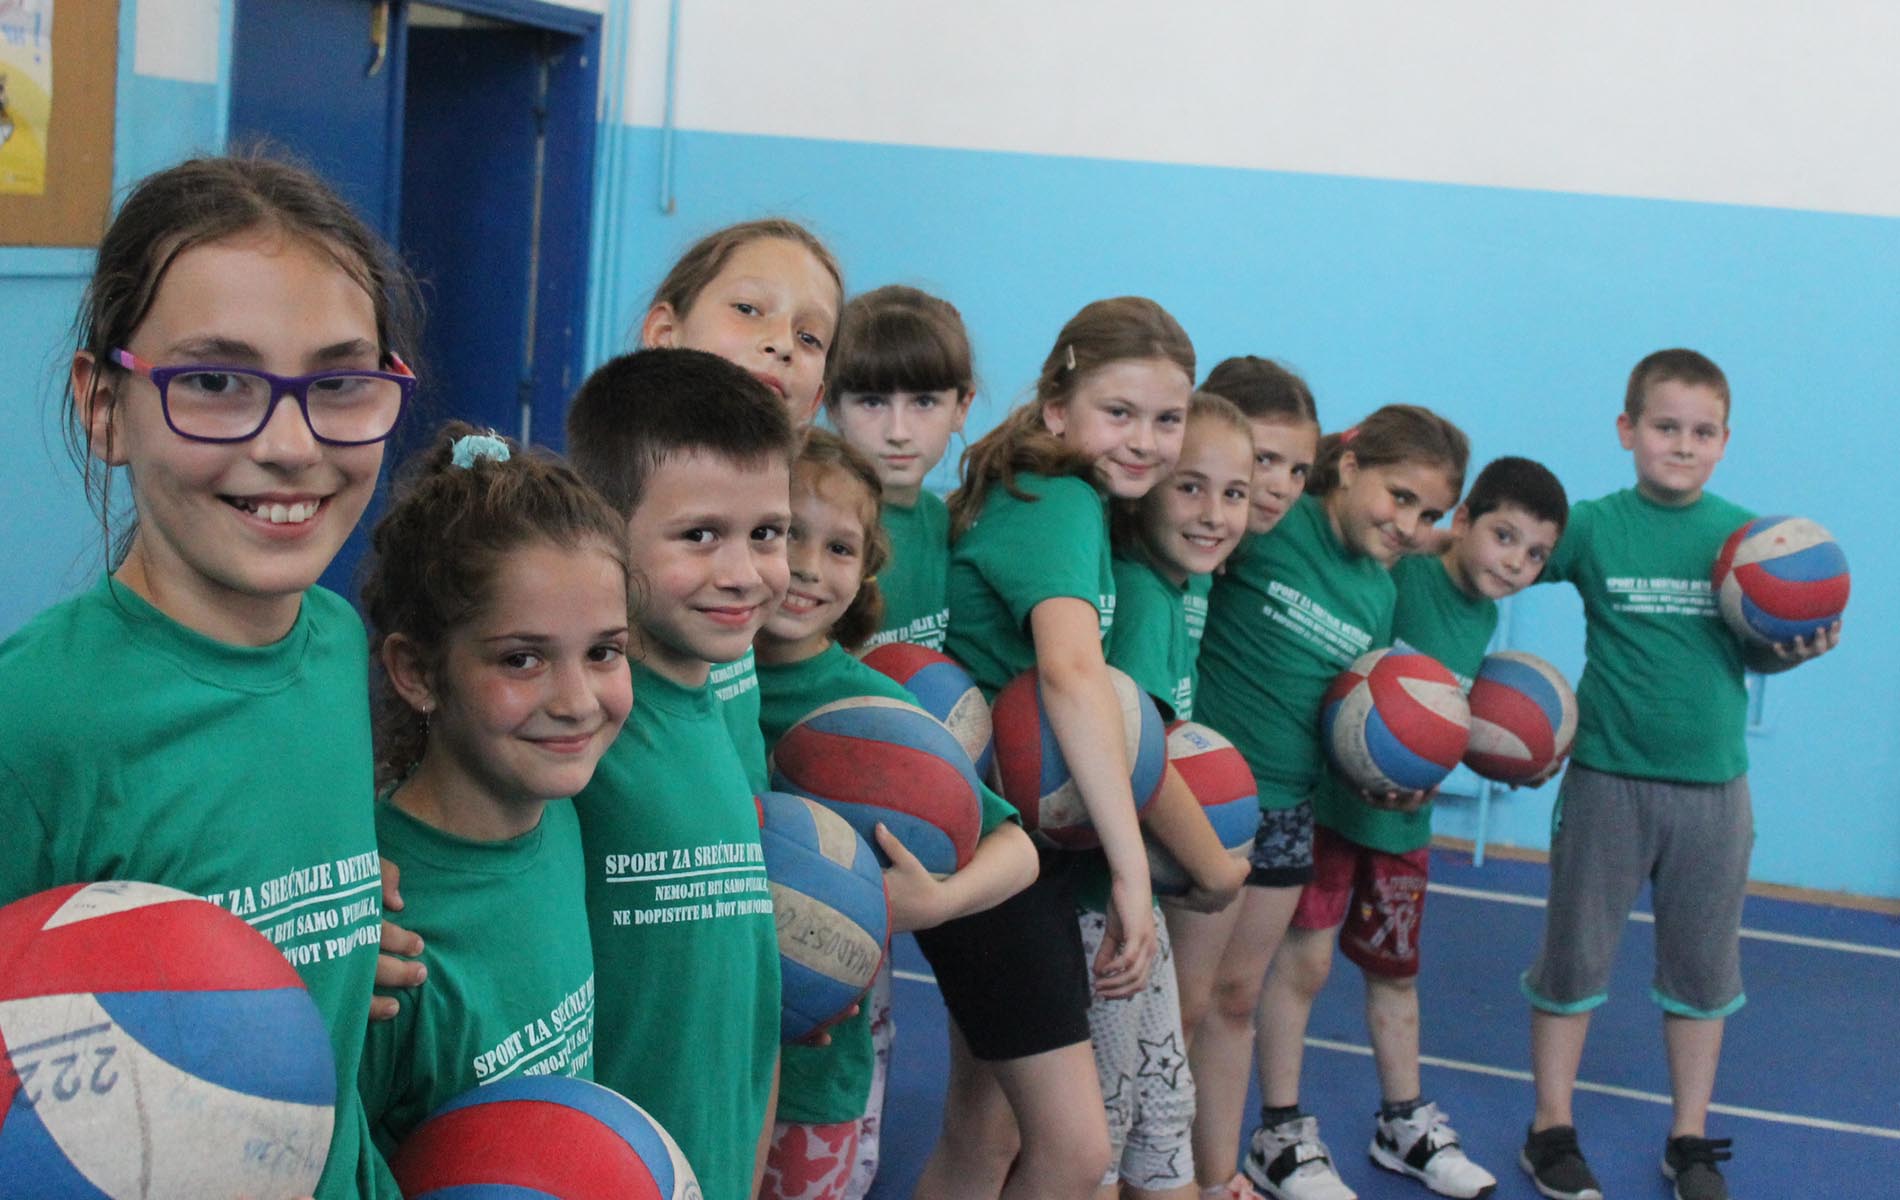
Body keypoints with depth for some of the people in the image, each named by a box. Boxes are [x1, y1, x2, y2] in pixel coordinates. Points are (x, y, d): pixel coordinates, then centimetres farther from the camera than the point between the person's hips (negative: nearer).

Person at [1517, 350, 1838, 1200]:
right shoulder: (1592, 526, -5)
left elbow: (1757, 656, 5)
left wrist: (1798, 649, -15)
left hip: (1712, 783, 2)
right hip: (1608, 774, -2)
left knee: (1703, 968, 12)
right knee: (1573, 956, 7)